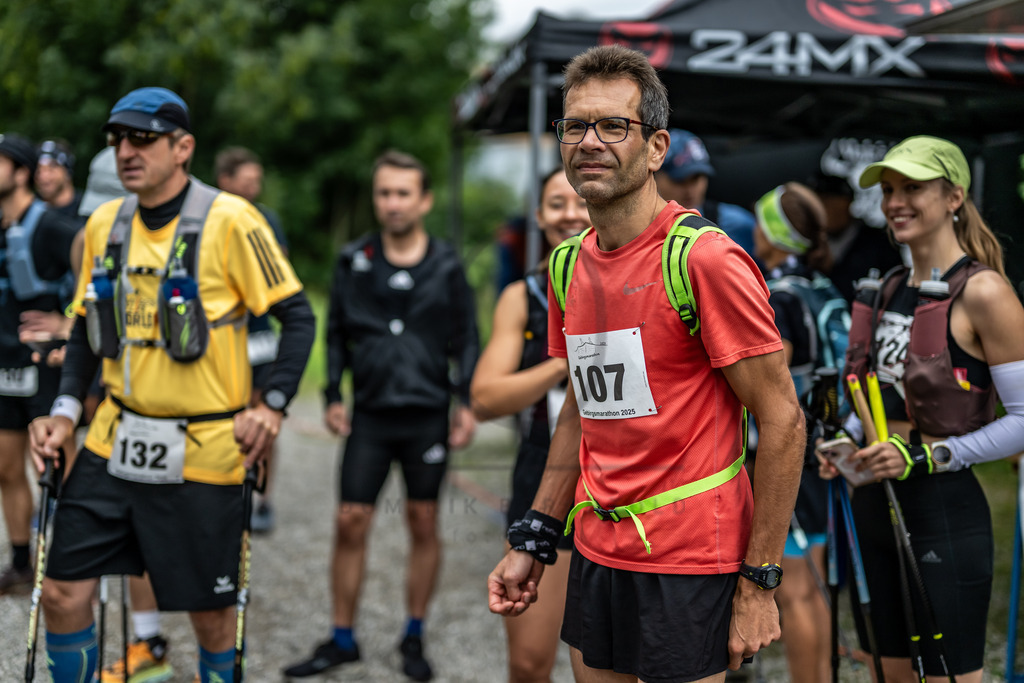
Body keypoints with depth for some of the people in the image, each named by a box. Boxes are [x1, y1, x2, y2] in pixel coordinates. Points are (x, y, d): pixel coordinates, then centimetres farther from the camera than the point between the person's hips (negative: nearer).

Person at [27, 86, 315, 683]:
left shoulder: (230, 221, -11)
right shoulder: (104, 223, 6)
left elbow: (297, 316, -8)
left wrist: (273, 406, -18)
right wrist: (66, 409, 6)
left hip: (201, 455, -5)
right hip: (113, 446, 5)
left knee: (211, 616, 6)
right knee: (63, 594, 4)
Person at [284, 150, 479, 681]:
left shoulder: (445, 267, 0)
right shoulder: (354, 262, 3)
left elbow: (466, 341, 6)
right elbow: (336, 334, 11)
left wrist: (467, 403, -2)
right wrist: (332, 397, 3)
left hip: (427, 415, -1)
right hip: (370, 415, 1)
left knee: (423, 524, 7)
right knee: (350, 523, 1)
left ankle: (414, 638, 20)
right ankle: (342, 639, 14)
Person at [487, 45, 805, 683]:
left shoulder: (708, 260, -16)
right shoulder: (570, 265, 7)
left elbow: (782, 420, -15)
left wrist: (759, 583, -15)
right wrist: (532, 541, 13)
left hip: (687, 564, -7)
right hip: (596, 551, 7)